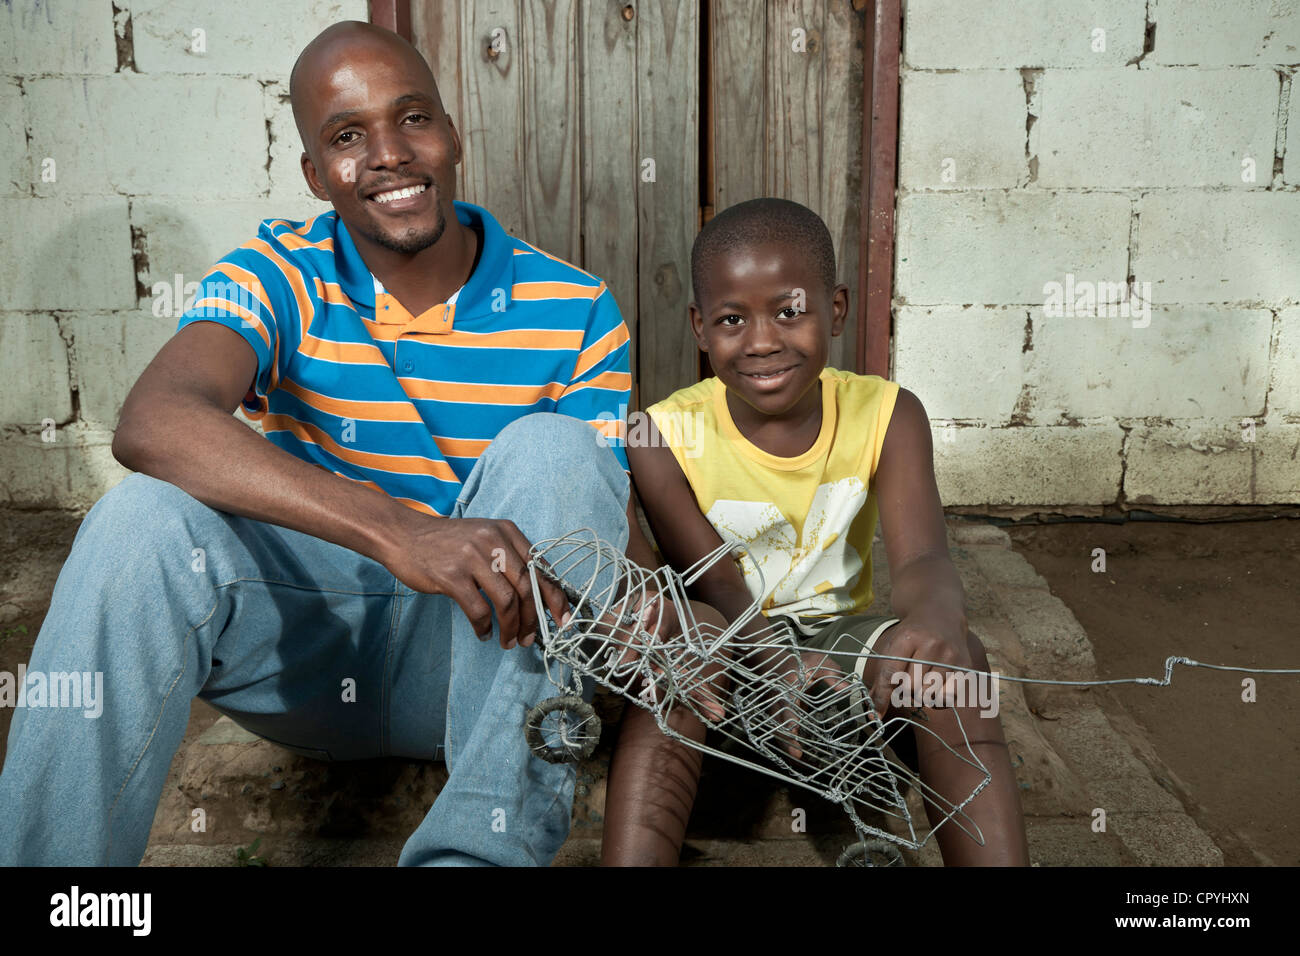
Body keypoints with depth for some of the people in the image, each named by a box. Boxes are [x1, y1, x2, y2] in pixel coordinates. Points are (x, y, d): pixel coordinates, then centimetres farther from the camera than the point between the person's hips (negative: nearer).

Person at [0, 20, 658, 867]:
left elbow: (614, 523, -6)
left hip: (474, 657, 1)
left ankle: (490, 838, -35)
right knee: (147, 517, -27)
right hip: (310, 647, 0)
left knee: (552, 449, -26)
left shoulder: (573, 312, -4)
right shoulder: (280, 277, -6)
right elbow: (153, 423, -28)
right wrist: (396, 529, -42)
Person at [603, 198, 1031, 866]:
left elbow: (920, 557, -23)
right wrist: (775, 664, -45)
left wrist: (934, 617, -50)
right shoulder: (664, 437, -14)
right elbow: (715, 584, -21)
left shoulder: (886, 416, -10)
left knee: (951, 658, -29)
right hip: (728, 645, -1)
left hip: (838, 632, 2)